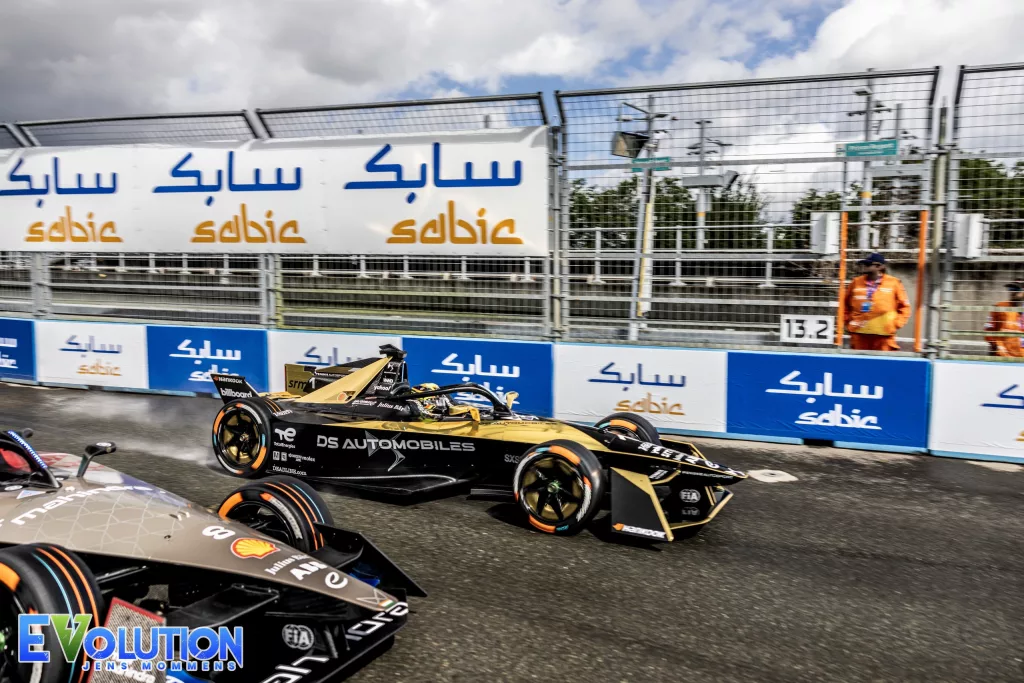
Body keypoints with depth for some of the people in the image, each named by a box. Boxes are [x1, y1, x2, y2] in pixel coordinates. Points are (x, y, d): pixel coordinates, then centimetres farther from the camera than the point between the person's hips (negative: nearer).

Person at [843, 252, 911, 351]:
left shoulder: (894, 283, 2)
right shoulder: (857, 282, 9)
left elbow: (904, 306, 7)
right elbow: (846, 304, 19)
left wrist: (895, 324, -2)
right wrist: (848, 321, 10)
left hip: (883, 334, -3)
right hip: (858, 333, 3)